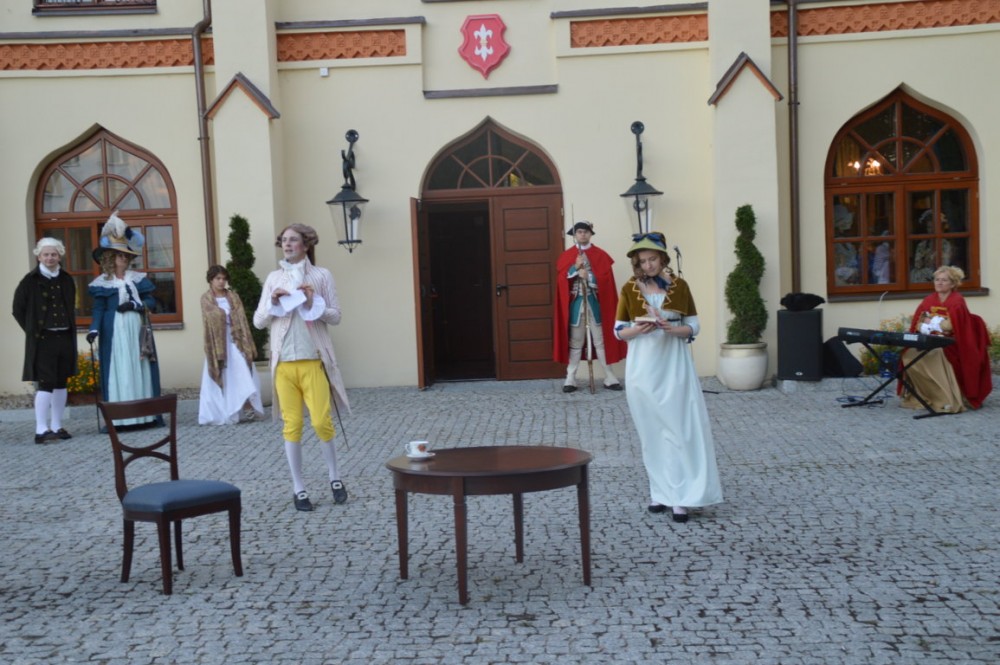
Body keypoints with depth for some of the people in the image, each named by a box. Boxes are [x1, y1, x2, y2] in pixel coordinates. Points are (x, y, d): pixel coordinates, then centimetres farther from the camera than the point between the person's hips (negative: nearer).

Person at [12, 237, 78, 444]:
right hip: (42, 339, -5)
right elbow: (18, 309, 1)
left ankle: (56, 426, 17)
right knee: (45, 383, -10)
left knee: (61, 383, 9)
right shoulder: (30, 280, -4)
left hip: (64, 338, 5)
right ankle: (41, 429, -9)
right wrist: (32, 330, -2)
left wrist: (70, 328, 8)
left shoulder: (67, 280, 9)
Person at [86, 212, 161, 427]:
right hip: (114, 332, -3)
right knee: (118, 370, -4)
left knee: (140, 368, 3)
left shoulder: (138, 278, 10)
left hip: (137, 330, 3)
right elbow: (99, 309, -2)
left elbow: (151, 301, 7)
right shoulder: (102, 283, 2)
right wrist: (94, 329, -16)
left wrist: (135, 305, -10)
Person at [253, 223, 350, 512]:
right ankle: (298, 488, 13)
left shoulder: (321, 275, 3)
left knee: (321, 421, -4)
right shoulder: (274, 278, 9)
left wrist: (313, 303, -13)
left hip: (313, 361, -2)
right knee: (292, 425, 3)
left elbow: (336, 316, 2)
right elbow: (258, 322, 9)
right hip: (284, 363, 2)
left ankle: (335, 476, 19)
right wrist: (272, 303, -8)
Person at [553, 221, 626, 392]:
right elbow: (561, 279, -3)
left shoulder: (600, 255, 4)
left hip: (595, 302, -1)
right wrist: (575, 267, -16)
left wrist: (589, 276, -17)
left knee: (601, 339, 2)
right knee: (575, 341, 4)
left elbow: (605, 278, -5)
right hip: (575, 303, 1)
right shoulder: (566, 256, 7)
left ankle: (609, 377, 8)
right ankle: (570, 378, 8)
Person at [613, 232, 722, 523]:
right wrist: (638, 329, -16)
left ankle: (680, 496, 0)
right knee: (651, 431, 7)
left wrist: (671, 328, -17)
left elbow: (693, 326, 2)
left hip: (674, 365, -1)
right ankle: (661, 492, 17)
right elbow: (618, 330, 4)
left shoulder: (679, 285, 1)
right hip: (643, 368, 1)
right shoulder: (629, 289, 2)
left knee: (679, 429, -4)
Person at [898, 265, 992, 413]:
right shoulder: (928, 300, 11)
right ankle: (922, 395, -12)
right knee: (909, 355, -23)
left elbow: (953, 325, -17)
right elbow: (917, 324, 6)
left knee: (937, 355, -36)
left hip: (950, 345, -5)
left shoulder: (957, 301, -6)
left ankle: (948, 399, -29)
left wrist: (931, 322, -9)